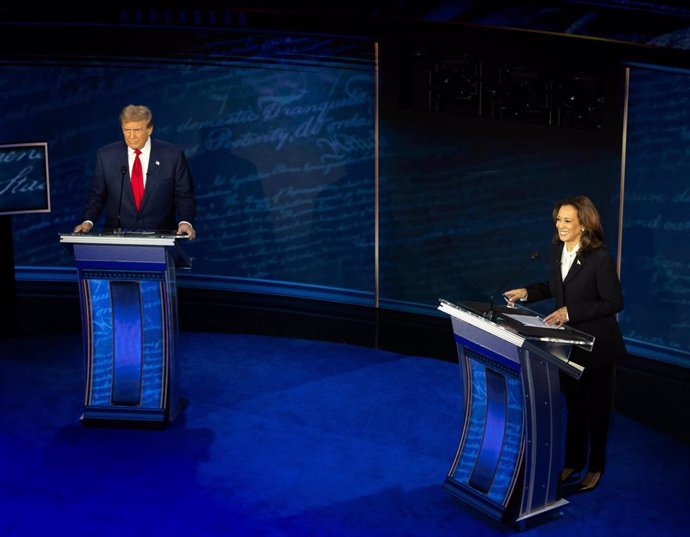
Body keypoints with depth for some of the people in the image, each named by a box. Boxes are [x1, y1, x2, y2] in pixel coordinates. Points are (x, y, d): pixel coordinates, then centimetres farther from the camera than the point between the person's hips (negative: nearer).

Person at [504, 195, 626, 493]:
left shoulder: (600, 258, -23)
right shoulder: (556, 251, -2)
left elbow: (613, 302, -21)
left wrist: (570, 311, -26)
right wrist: (527, 293, -3)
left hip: (596, 345, -6)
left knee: (597, 407, 12)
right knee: (574, 405, 18)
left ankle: (596, 467, 29)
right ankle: (573, 464, 32)